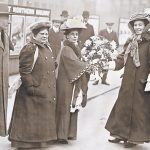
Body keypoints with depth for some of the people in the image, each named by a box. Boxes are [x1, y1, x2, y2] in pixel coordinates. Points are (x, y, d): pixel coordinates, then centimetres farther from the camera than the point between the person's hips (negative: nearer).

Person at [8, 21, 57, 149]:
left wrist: (52, 87, 17)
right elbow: (24, 72, -18)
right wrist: (32, 88, -19)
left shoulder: (48, 48, 12)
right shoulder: (29, 49, -15)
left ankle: (43, 140, 30)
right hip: (34, 94, -8)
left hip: (47, 93, 9)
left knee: (44, 120, 17)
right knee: (30, 122, 1)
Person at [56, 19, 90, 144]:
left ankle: (69, 133, 22)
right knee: (65, 108, -3)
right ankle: (62, 135, 4)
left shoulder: (76, 48, 14)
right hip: (66, 83, -8)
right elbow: (75, 62, -26)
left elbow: (78, 65, 13)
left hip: (75, 83, 8)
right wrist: (89, 67, -30)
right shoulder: (66, 49, -13)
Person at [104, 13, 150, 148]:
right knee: (124, 105, 13)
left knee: (139, 108, 3)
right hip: (128, 80, 7)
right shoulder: (130, 42, 12)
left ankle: (135, 137, 15)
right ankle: (122, 134, 26)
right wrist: (112, 64, -8)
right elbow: (122, 58, 8)